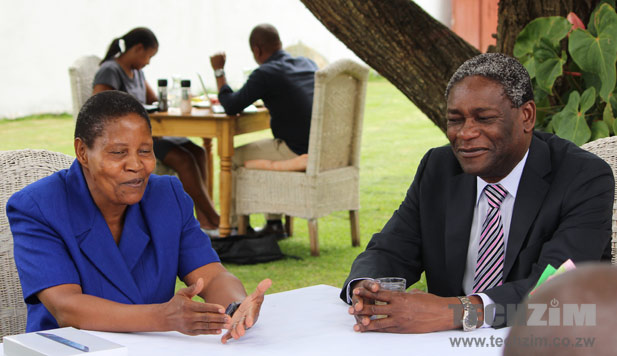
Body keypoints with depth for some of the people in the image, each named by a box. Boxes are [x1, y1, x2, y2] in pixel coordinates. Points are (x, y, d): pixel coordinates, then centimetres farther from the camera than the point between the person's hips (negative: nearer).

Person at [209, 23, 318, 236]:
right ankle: (274, 224, 31)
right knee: (265, 149, 33)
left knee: (233, 157, 9)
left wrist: (219, 72, 3)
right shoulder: (308, 64, 11)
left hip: (298, 152, -8)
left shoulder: (266, 74, -13)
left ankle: (231, 224, 18)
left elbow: (230, 106, -9)